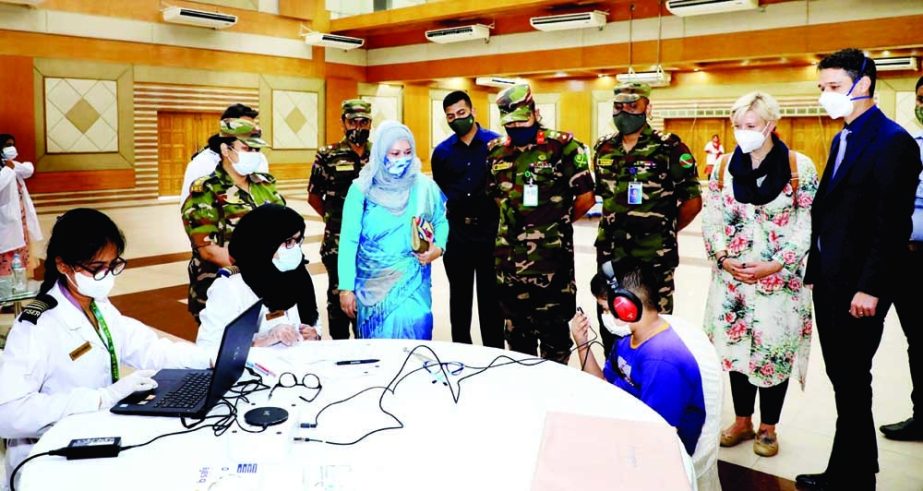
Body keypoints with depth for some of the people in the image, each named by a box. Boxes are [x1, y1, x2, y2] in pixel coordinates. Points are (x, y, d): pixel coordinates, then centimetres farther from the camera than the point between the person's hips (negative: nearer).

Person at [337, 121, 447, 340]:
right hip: (373, 285, 0)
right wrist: (346, 288, -7)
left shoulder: (424, 186, -1)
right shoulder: (361, 189, -6)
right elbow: (349, 240, -5)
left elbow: (441, 221, 13)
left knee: (411, 333, -10)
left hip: (412, 283, 1)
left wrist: (438, 247, -8)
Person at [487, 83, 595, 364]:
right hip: (509, 257, 5)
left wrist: (557, 224, 4)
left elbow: (586, 197, -4)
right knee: (515, 324, 18)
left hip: (551, 256, -5)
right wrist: (514, 224, 8)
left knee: (553, 324, 6)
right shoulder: (496, 151, 6)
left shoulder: (563, 146, -8)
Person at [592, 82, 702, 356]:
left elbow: (692, 201, -5)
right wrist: (618, 226, 12)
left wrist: (664, 232, 3)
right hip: (610, 256, 5)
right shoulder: (603, 148, 7)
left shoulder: (669, 148, -9)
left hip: (654, 259, -5)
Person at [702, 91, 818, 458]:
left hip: (780, 279, -3)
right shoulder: (724, 166, 5)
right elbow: (711, 218, 5)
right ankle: (742, 421, 28)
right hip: (732, 276, 3)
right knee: (737, 346, 10)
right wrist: (723, 257, -8)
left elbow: (808, 225, -6)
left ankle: (768, 428, 22)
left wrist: (776, 265, -14)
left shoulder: (799, 166, -5)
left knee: (774, 349, 4)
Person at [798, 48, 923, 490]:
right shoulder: (842, 140, 15)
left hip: (859, 287, -8)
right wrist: (813, 270, 12)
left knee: (851, 382, 2)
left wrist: (870, 288, -19)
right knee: (844, 379, 15)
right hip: (828, 282, 8)